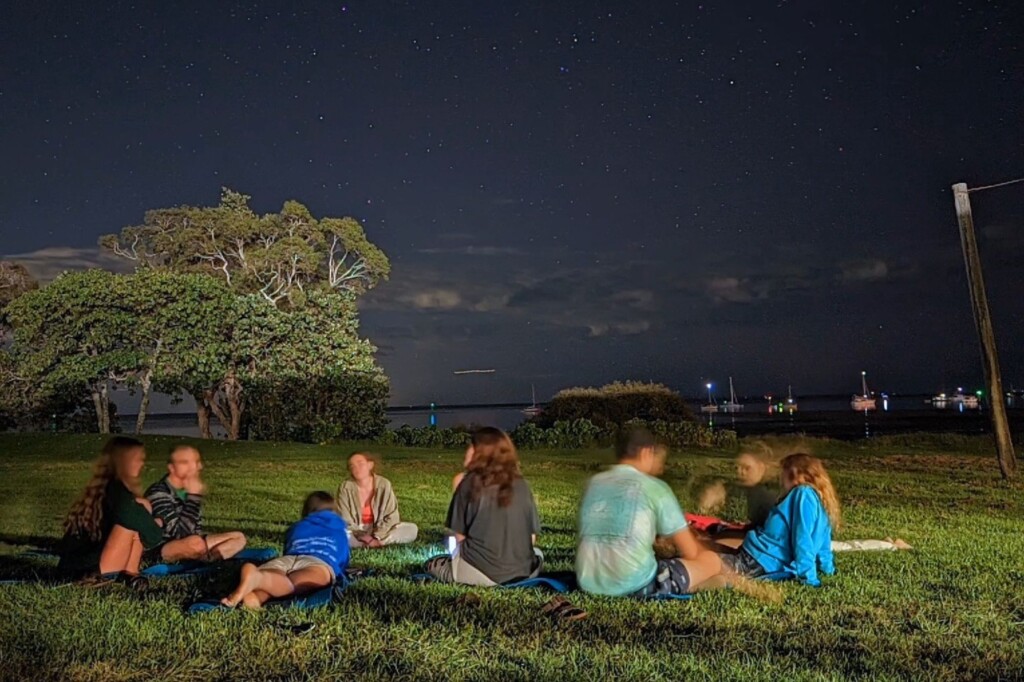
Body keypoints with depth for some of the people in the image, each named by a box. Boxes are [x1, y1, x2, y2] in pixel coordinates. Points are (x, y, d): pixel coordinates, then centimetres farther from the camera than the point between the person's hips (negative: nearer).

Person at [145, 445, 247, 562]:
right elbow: (181, 534, -29)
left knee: (238, 538, 1)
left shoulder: (189, 489, 4)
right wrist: (194, 496, -27)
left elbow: (196, 529, 8)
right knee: (196, 543, -39)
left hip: (188, 547, 8)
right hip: (159, 550, -8)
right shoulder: (158, 492, -19)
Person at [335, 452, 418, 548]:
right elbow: (344, 521, -13)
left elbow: (391, 517, -9)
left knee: (412, 529, -19)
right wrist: (363, 537, -25)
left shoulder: (384, 484, -11)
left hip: (380, 531, 1)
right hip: (355, 533, -1)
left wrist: (376, 538, -21)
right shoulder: (345, 488, -13)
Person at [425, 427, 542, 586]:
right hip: (522, 571, 3)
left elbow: (459, 536, -5)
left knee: (432, 564, 26)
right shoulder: (521, 485, -1)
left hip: (480, 571, -2)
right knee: (538, 554, 37)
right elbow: (532, 537, 3)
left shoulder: (470, 484, -9)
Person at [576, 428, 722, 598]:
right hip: (634, 586, -6)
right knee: (712, 560, 12)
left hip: (588, 584, 7)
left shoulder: (594, 483, 12)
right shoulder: (655, 487, -3)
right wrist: (690, 535, 27)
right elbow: (690, 553, 3)